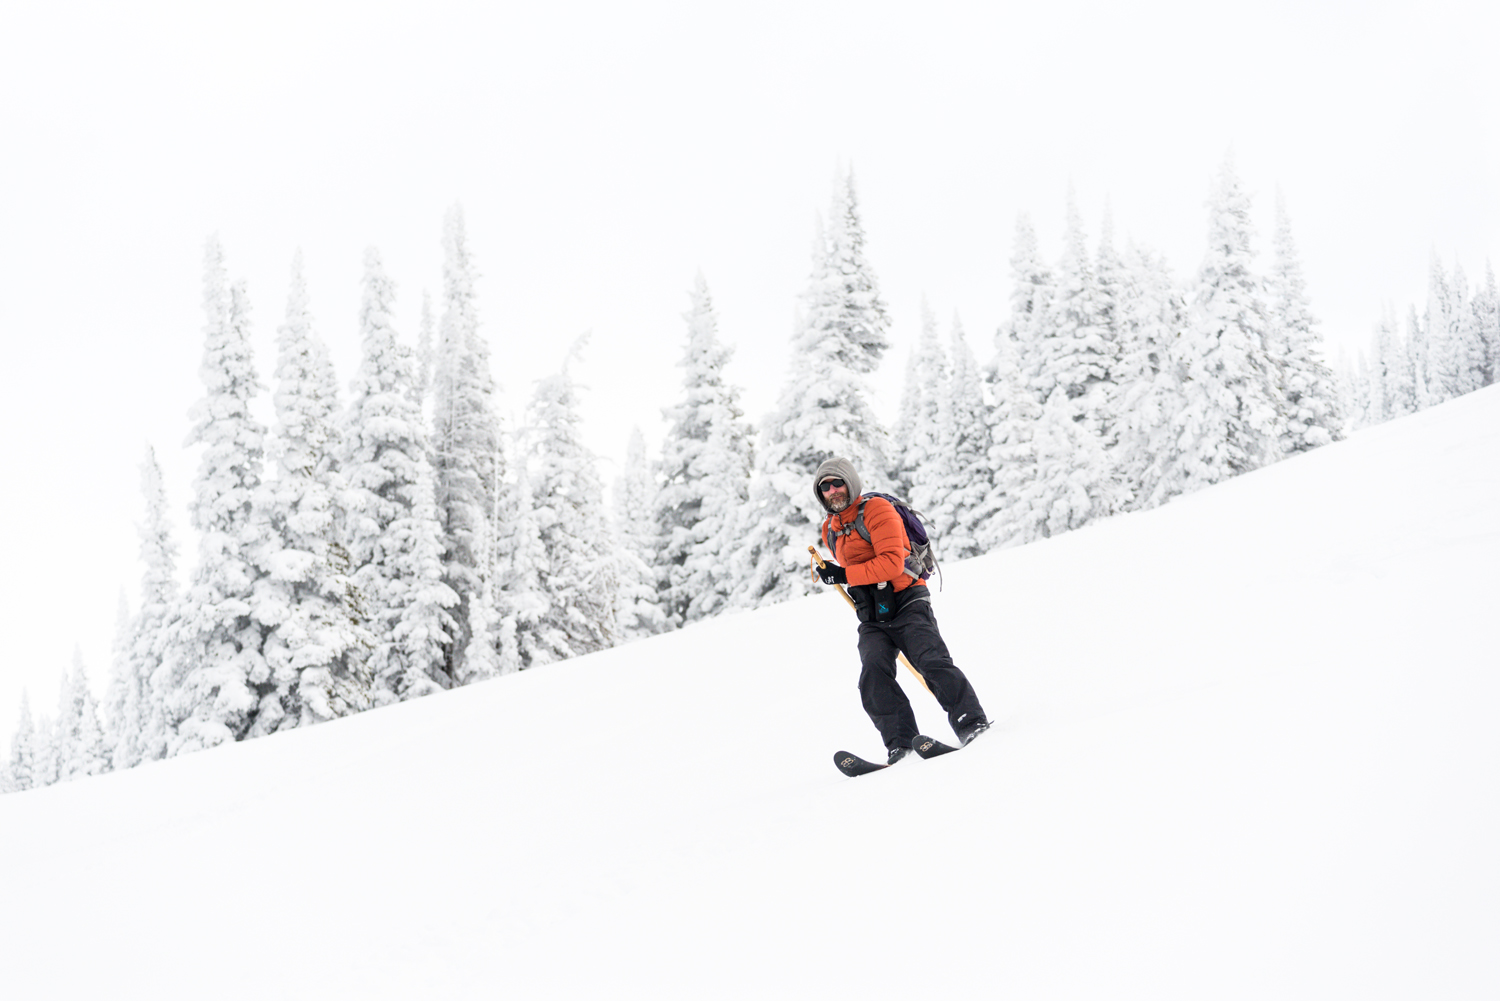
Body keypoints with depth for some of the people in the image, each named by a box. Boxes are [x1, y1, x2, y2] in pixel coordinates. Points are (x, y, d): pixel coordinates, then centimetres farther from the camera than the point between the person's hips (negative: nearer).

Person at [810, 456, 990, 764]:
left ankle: (973, 724, -18)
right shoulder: (831, 530, 18)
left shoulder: (876, 510, -6)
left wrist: (845, 575, -19)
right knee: (873, 673, -20)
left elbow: (892, 563, -18)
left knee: (932, 663, -22)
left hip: (907, 604, -5)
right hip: (872, 620, 5)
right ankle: (900, 742, -25)